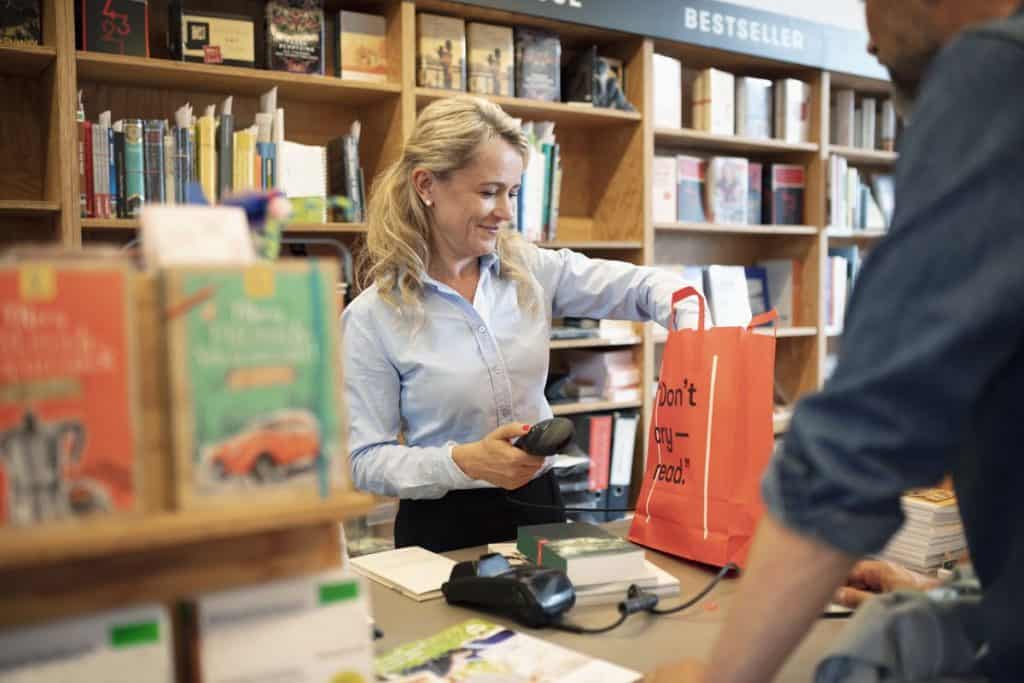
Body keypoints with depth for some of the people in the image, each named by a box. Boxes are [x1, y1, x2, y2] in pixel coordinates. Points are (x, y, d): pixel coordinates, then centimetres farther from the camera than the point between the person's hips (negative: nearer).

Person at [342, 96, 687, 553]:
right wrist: (463, 462, -23)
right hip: (445, 529, -3)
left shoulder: (530, 270, 2)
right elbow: (366, 459, -8)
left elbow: (639, 286, 5)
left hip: (538, 506, 3)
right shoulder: (371, 318, -9)